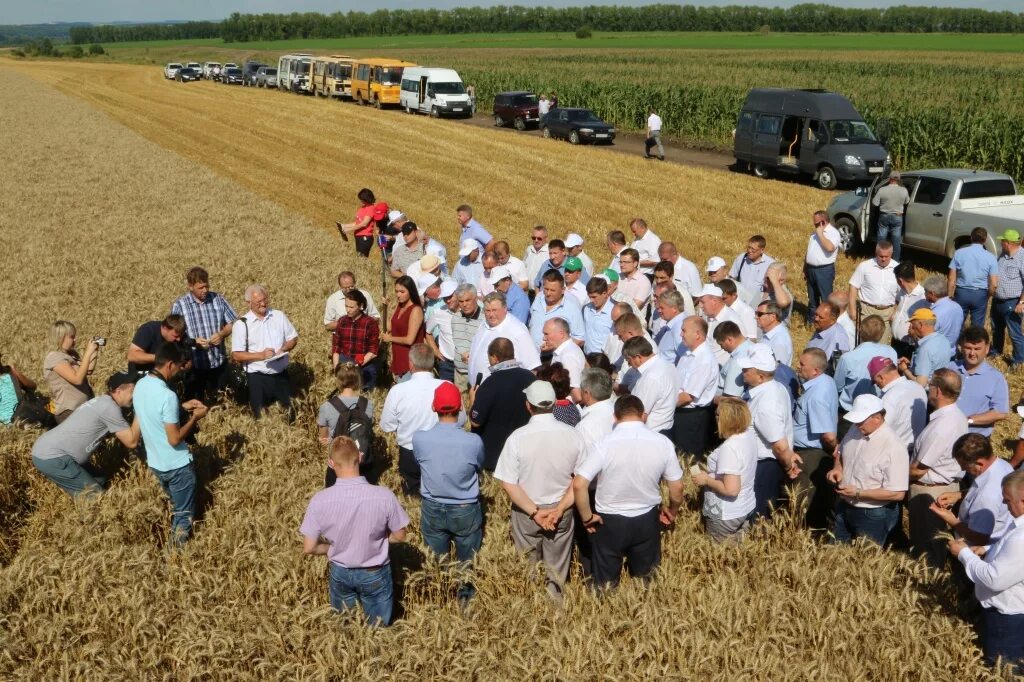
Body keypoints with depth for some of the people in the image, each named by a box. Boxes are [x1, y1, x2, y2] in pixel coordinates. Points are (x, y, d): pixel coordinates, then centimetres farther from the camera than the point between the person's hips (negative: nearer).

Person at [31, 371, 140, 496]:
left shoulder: (103, 402, 14)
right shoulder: (109, 407, -16)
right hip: (51, 458, -10)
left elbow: (126, 437, 20)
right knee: (94, 494, -6)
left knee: (98, 481, 17)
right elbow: (131, 442, -12)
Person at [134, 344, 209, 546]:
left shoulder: (140, 385, -3)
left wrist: (181, 407, 9)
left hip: (155, 462, 8)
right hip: (176, 466, -8)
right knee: (184, 515, 9)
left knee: (176, 507, 28)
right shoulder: (167, 395, -29)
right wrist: (194, 418, -13)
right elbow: (174, 439, -26)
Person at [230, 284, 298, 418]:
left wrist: (283, 349, -12)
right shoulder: (241, 324, -9)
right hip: (257, 377, -3)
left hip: (281, 374, 3)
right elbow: (236, 355, -10)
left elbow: (293, 338, 9)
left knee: (288, 413, 14)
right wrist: (260, 355, -22)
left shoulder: (279, 316, 1)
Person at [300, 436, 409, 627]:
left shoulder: (320, 500, -23)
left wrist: (334, 548, 3)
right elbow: (400, 536, -11)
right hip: (374, 574, -1)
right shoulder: (384, 496, -26)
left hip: (340, 572, 2)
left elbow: (309, 548, -15)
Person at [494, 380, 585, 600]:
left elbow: (508, 484, -19)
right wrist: (559, 509, -10)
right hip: (561, 511, 2)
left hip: (526, 513, -1)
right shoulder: (572, 435, -14)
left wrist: (535, 512, -14)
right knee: (557, 569, 19)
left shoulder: (517, 437, -20)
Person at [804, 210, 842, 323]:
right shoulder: (814, 232, 13)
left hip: (825, 270, -8)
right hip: (811, 268, 8)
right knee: (812, 297, 17)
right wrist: (805, 268, 19)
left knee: (826, 298, -1)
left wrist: (820, 234, -20)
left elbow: (830, 247, -29)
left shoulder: (834, 233, -11)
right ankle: (811, 320, 28)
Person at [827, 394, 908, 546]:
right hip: (845, 508, 7)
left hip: (873, 516, -7)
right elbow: (840, 453, 16)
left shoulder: (893, 447, -26)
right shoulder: (855, 430, -4)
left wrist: (858, 493, -25)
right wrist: (837, 468, -6)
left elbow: (898, 493, -26)